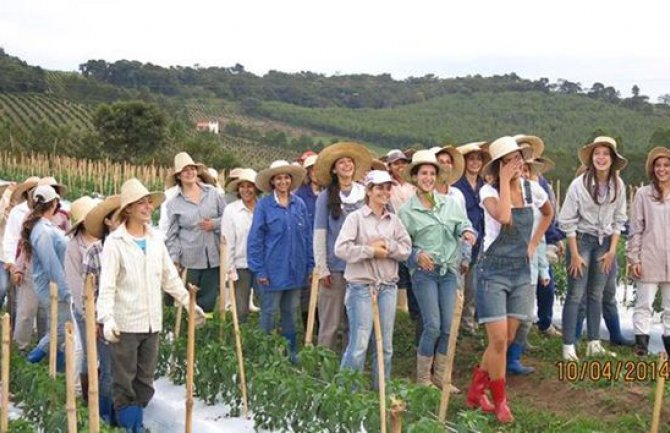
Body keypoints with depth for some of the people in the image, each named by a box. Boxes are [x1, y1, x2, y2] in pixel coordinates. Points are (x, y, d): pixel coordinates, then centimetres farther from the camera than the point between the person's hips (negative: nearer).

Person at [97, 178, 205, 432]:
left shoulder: (155, 240, 8)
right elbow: (106, 286, -14)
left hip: (152, 323, 5)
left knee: (145, 380, 13)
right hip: (125, 323, -5)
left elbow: (170, 277, 16)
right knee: (124, 381, 3)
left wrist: (188, 303, 15)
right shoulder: (115, 242, -8)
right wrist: (107, 319, -25)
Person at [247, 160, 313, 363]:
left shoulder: (299, 205, 5)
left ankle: (291, 352, 24)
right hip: (273, 269, -4)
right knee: (269, 313, 4)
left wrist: (310, 265, 6)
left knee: (291, 313, 14)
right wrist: (259, 270, -9)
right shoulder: (264, 205, -6)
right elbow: (255, 238, -6)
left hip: (295, 270, 4)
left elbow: (307, 237, 9)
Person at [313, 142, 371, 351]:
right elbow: (319, 234, 0)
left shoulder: (365, 194, 7)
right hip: (335, 268, -2)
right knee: (330, 323, 0)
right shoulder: (326, 197, 1)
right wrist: (321, 268, -5)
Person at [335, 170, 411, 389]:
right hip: (361, 286, -5)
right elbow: (341, 248, -14)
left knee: (385, 345, 11)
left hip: (388, 286, 5)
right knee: (359, 344, -7)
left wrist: (387, 246, -11)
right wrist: (371, 251, -12)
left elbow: (406, 249, 4)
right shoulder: (355, 217, -3)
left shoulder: (394, 220, 11)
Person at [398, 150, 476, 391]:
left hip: (449, 270, 4)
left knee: (448, 326, 3)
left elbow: (463, 222, 7)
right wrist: (417, 255, -15)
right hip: (424, 271, -3)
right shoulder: (406, 211, 2)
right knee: (432, 326, -10)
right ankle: (423, 378, 6)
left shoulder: (450, 203, 10)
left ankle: (441, 375, 18)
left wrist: (467, 231, -16)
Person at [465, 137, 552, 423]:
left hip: (521, 272, 5)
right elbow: (503, 217, -32)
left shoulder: (532, 189, 3)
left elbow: (548, 214, 25)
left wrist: (534, 243, 13)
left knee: (507, 340, 8)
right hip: (493, 271, -5)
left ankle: (476, 393, 25)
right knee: (498, 340, -9)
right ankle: (500, 403, 9)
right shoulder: (489, 191, -11)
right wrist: (505, 181, -22)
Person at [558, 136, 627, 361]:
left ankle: (594, 344, 17)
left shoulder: (618, 185, -2)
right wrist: (575, 254, -10)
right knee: (575, 295, -5)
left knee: (596, 294, 10)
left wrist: (612, 250, -1)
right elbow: (567, 221, -9)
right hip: (581, 240, -4)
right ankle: (568, 347, -3)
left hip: (605, 242, 4)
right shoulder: (579, 184, -13)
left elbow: (618, 220, 6)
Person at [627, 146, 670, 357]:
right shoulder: (643, 194, -1)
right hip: (649, 260, -2)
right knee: (644, 304, 1)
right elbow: (636, 229, -1)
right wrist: (634, 258, -6)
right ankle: (641, 342, 5)